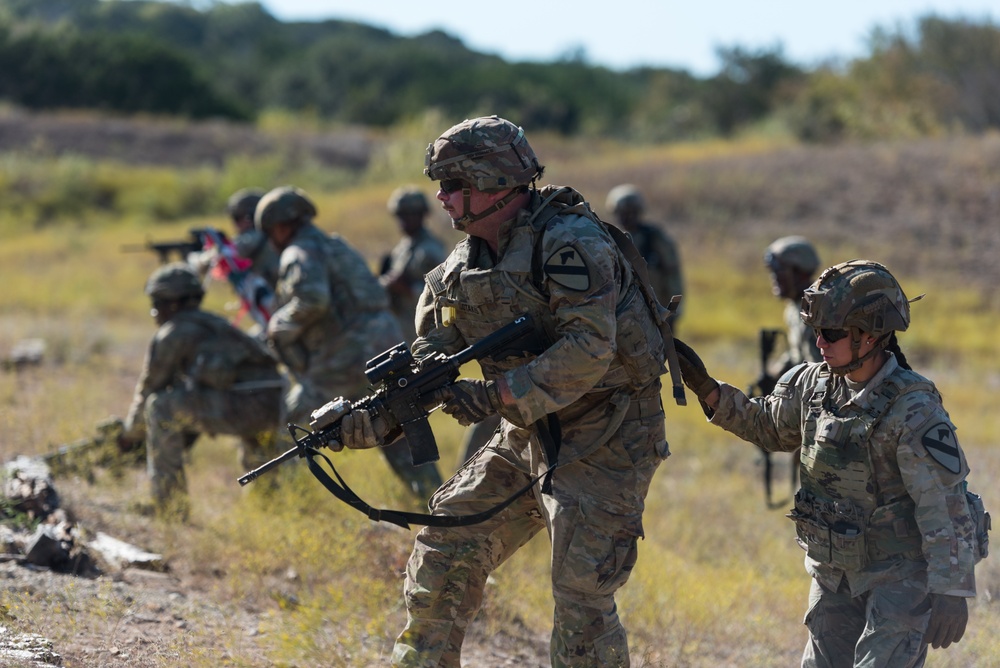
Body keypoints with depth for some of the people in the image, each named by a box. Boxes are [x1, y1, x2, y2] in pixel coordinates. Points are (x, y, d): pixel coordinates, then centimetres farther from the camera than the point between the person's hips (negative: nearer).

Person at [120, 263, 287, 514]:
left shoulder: (171, 333, 6)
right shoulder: (213, 324, 31)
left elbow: (149, 388, 14)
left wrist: (131, 434, 30)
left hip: (239, 406, -8)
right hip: (272, 408, 8)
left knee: (159, 407, 2)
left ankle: (169, 506, 1)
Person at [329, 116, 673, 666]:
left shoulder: (570, 243, -20)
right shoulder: (463, 265, 5)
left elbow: (589, 349, -29)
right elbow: (428, 361, 5)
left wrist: (495, 396, -29)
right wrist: (375, 419, -13)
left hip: (603, 441, -8)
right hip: (530, 436, 8)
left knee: (582, 599, -11)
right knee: (446, 549, 8)